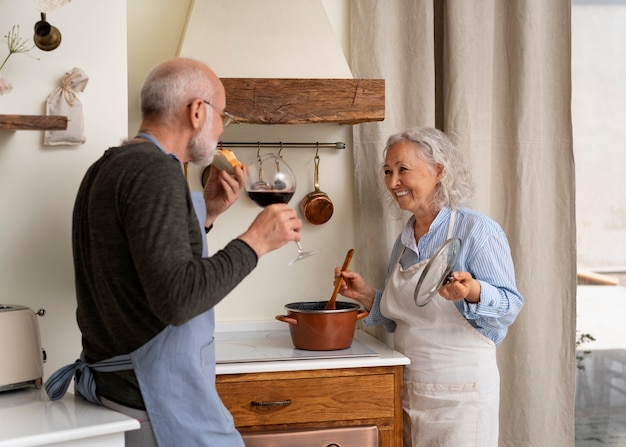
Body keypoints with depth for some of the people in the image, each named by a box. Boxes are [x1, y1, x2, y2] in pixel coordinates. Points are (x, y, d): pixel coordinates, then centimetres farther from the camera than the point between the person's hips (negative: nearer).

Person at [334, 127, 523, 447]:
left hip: (459, 394, -7)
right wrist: (367, 297, 3)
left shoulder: (477, 230, -11)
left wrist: (472, 292, -33)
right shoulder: (404, 242, 11)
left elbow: (510, 305, -15)